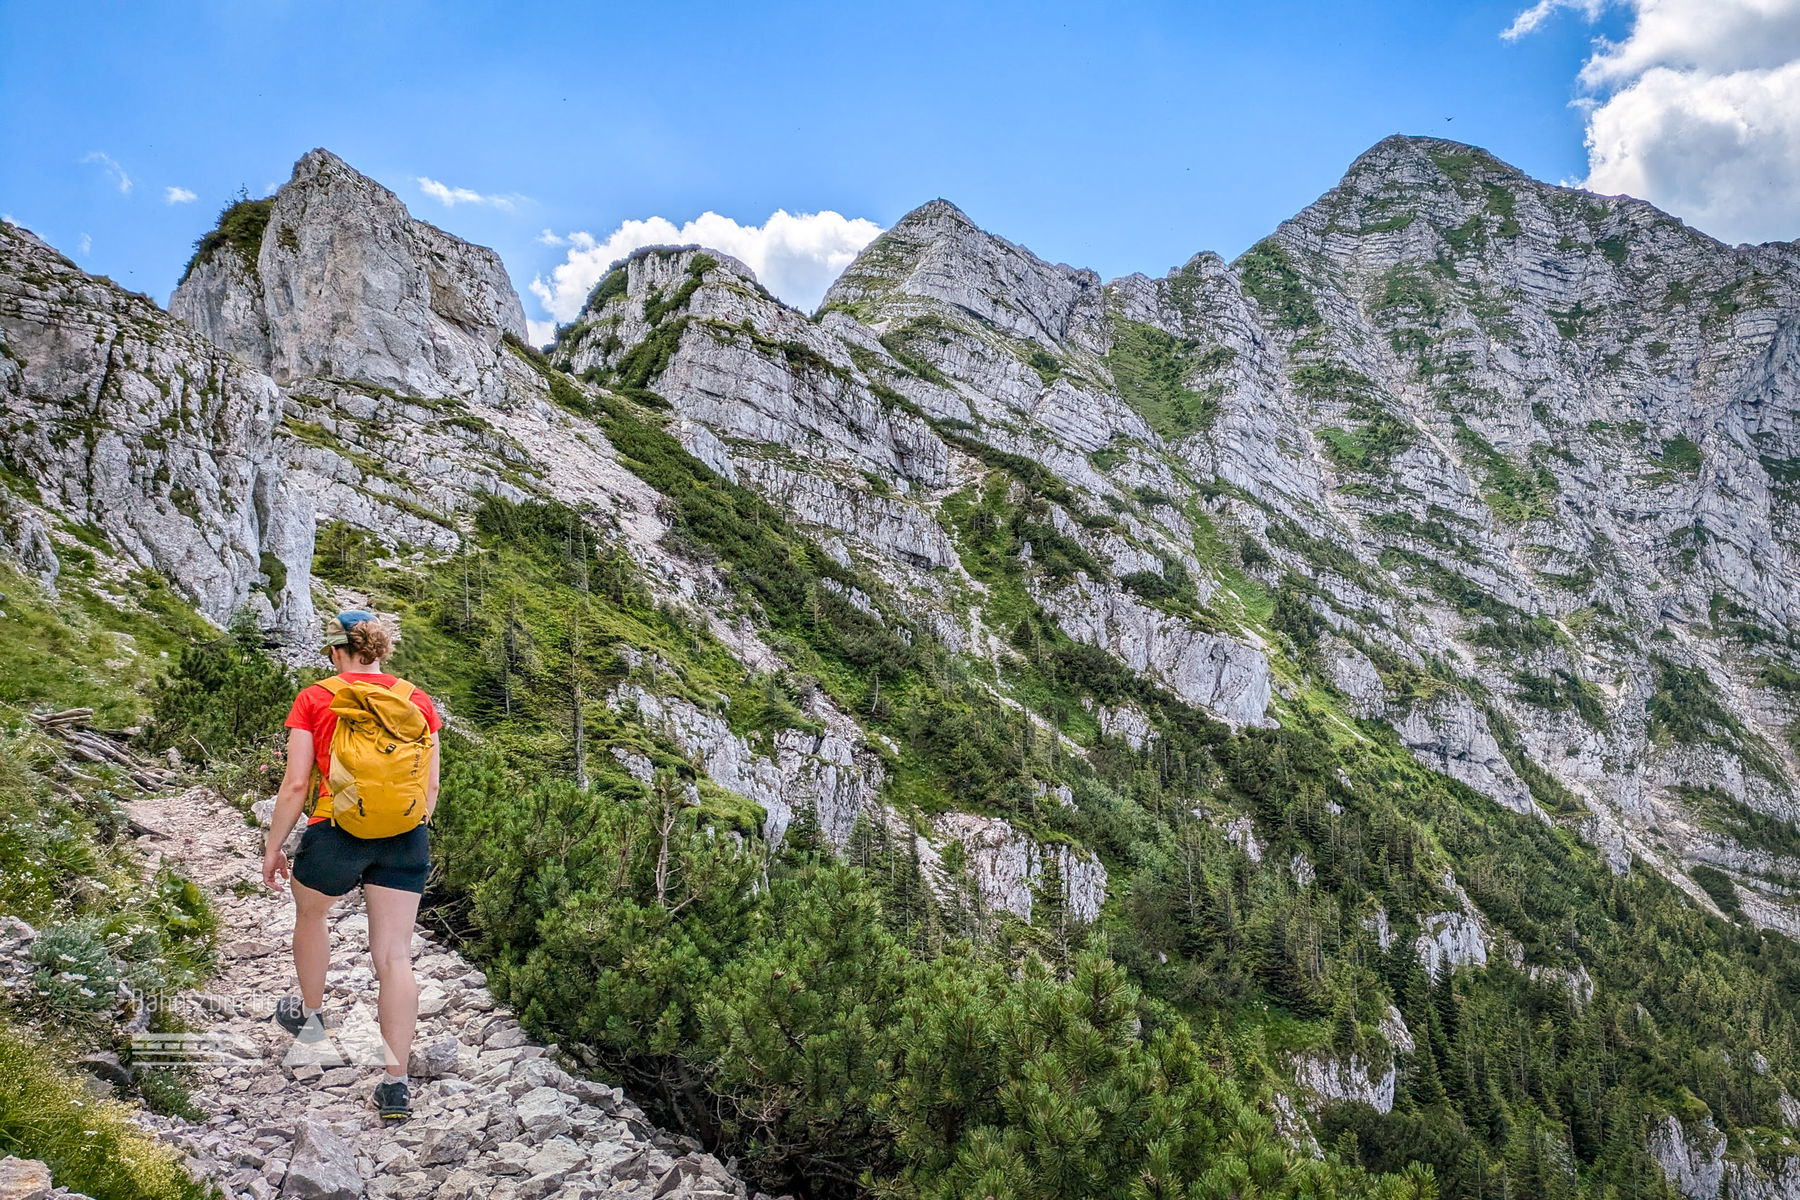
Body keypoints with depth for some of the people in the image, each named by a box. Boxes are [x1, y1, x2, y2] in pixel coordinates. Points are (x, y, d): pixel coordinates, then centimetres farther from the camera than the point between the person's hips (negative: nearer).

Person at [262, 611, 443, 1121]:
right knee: (395, 955, 3)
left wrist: (273, 847, 6)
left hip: (337, 831, -2)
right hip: (405, 836, 2)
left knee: (310, 912, 30)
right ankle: (397, 1086, 3)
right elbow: (431, 784, 7)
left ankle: (309, 1014, 51)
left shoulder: (314, 700, -3)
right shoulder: (418, 701, 5)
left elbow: (296, 784, -6)